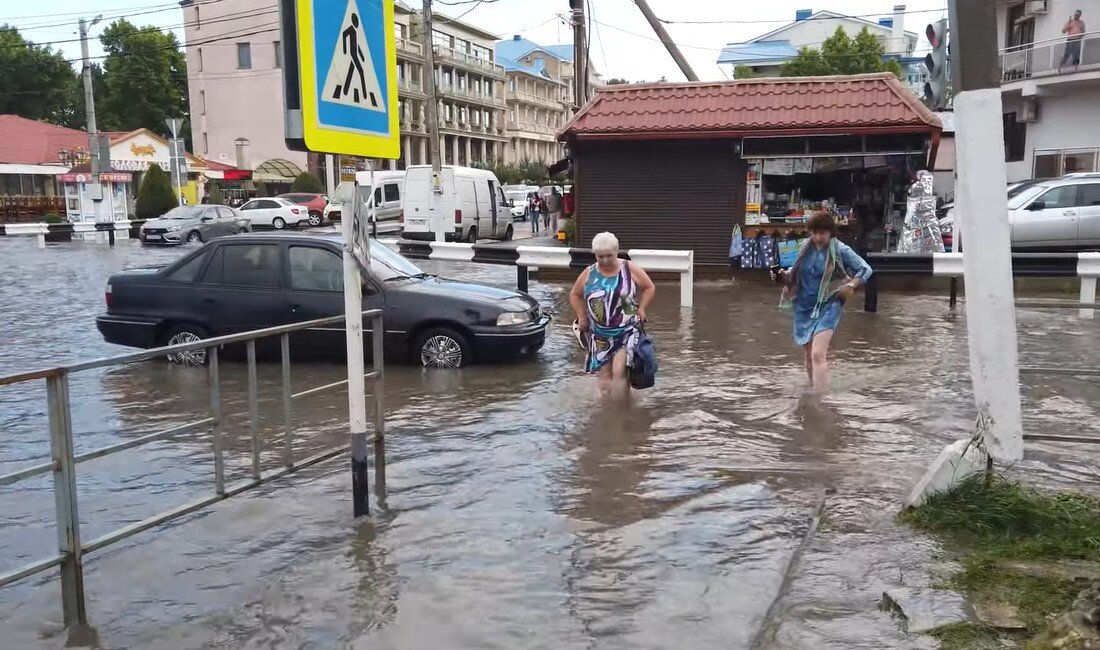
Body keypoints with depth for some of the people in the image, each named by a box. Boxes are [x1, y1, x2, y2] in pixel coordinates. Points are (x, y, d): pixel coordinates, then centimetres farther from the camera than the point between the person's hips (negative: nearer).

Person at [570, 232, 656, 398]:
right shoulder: (589, 274, 3)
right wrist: (582, 316, 5)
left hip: (626, 332, -3)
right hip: (599, 335, 3)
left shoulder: (630, 270, -3)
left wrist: (641, 309, -5)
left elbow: (649, 288, 7)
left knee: (619, 371, -15)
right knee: (604, 375, 3)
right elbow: (575, 295, 16)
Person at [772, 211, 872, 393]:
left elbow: (866, 269, -5)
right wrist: (784, 275, -3)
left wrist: (849, 286, -16)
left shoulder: (840, 250, -10)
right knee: (809, 356, 16)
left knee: (818, 355, -19)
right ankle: (813, 388, 35)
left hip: (827, 308, -5)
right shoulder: (807, 247, 2)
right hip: (803, 307, 5)